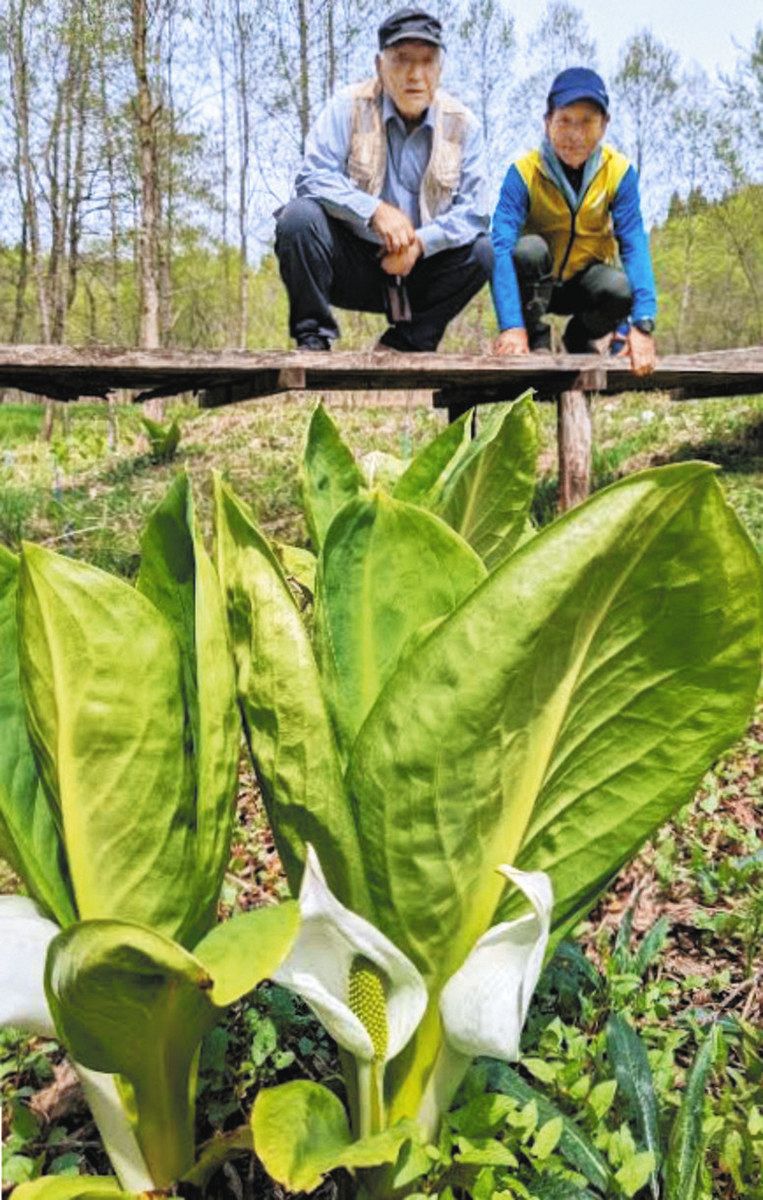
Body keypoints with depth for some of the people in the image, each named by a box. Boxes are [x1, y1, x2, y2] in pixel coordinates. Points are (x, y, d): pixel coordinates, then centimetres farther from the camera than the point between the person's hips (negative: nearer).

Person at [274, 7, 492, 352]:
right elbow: (312, 177, -14)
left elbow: (474, 210, -6)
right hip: (348, 265, -2)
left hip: (416, 270, 2)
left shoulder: (462, 126, 1)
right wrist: (374, 210, -27)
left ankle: (401, 345, -8)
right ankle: (313, 338, -15)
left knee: (480, 251, -20)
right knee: (299, 217, -28)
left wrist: (421, 243, -23)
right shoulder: (349, 107, -4)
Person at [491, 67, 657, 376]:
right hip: (534, 285, -1)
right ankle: (536, 342, -10)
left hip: (583, 284, 2)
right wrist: (511, 326, -46)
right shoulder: (524, 172, -21)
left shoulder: (619, 172, -15)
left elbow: (634, 246, -22)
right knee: (529, 249, -33)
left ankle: (579, 338, 3)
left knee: (619, 287, -31)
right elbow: (502, 245, -31)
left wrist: (642, 324, -37)